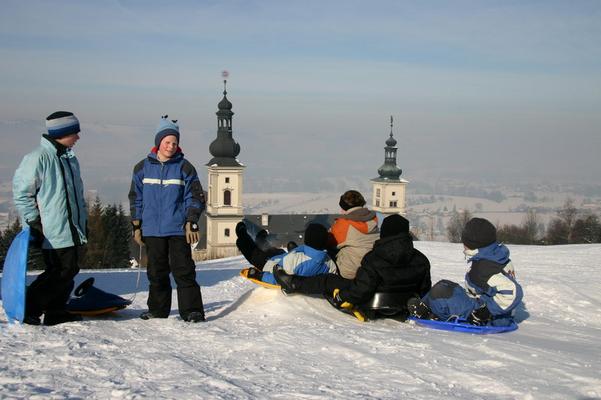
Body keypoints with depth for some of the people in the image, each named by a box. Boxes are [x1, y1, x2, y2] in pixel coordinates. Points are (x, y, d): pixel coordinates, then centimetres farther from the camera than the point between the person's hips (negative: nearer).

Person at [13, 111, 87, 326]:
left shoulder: (70, 159, 16)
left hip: (73, 231, 8)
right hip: (52, 232, -8)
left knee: (69, 271, 7)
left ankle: (57, 312, 16)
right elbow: (21, 191, -9)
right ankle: (29, 309, -1)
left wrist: (83, 220, 20)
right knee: (60, 272, -9)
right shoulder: (38, 157, -10)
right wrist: (33, 222, -12)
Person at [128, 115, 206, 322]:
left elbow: (195, 197, 3)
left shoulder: (184, 167, 2)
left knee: (183, 270, -6)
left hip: (178, 229, -3)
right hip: (152, 230, 3)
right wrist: (136, 225, 8)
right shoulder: (143, 167, 7)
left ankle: (192, 310, -3)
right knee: (157, 272, 10)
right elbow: (136, 198, 13)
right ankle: (158, 310, 21)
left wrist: (191, 223, -6)